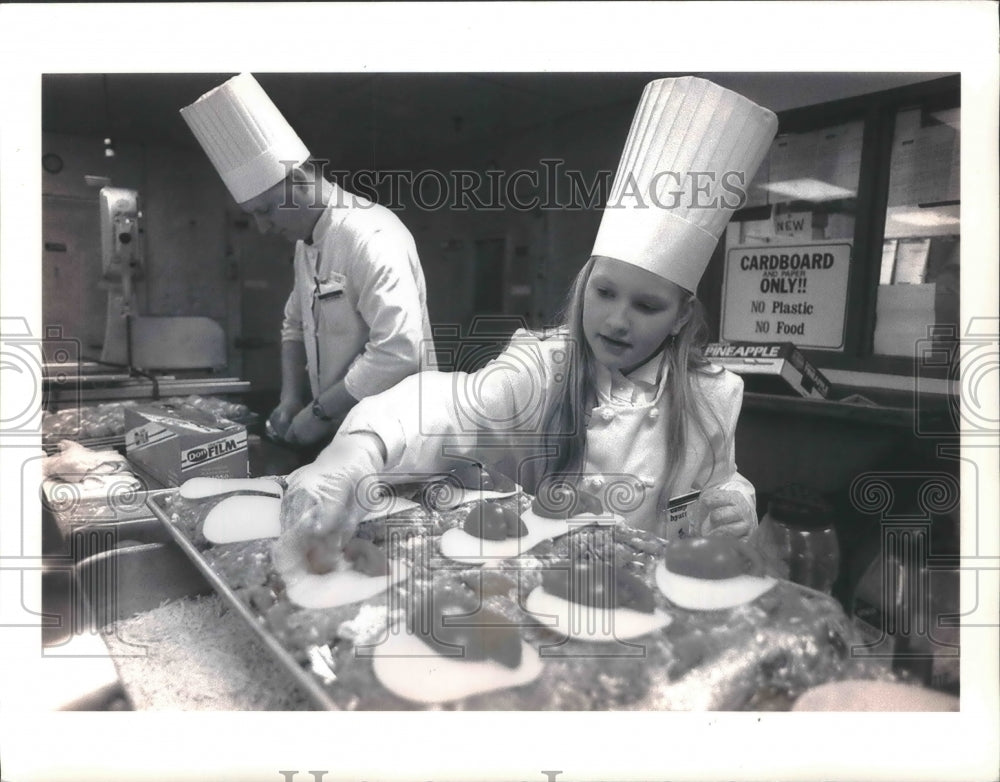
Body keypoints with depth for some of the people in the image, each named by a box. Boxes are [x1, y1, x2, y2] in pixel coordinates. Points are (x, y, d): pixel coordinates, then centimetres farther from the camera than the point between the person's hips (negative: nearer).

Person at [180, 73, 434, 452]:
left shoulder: (372, 239, -22)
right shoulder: (307, 240, 8)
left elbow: (398, 352, -30)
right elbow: (296, 325, 18)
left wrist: (321, 410, -20)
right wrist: (291, 397, 3)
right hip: (343, 428, 8)